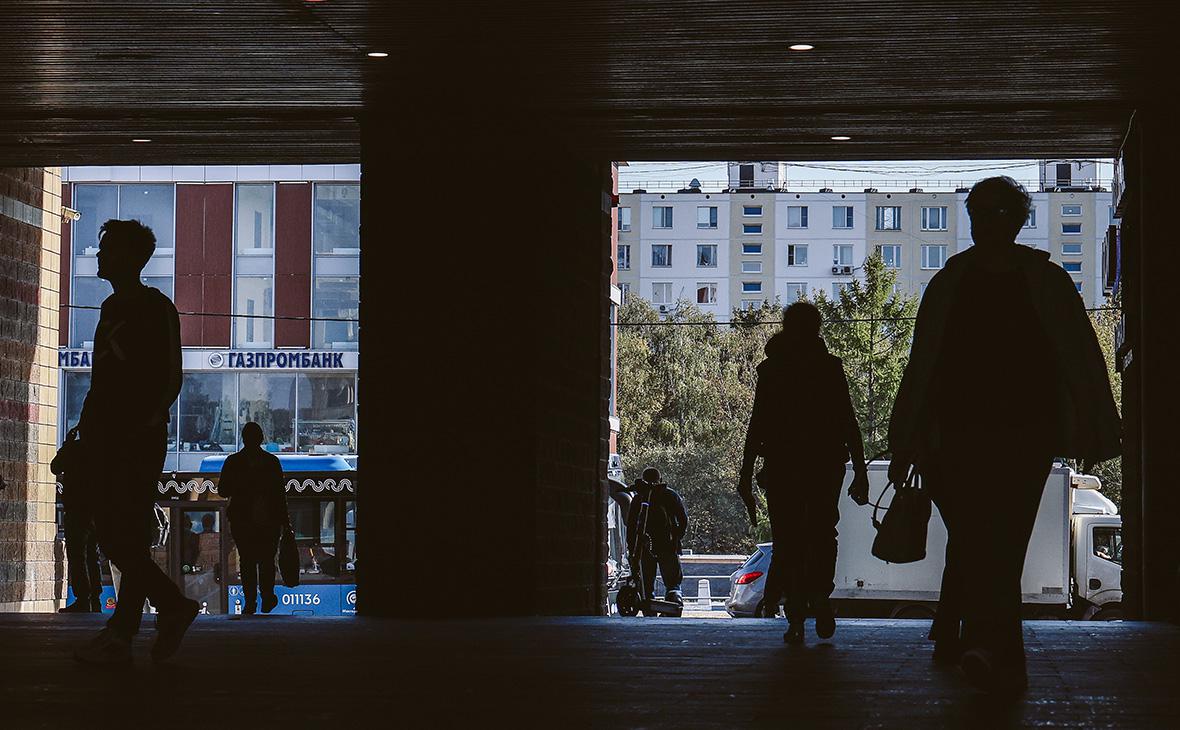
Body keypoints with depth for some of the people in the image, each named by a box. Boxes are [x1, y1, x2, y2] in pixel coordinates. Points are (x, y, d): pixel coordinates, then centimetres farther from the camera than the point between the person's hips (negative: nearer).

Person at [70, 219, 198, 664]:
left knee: (128, 537, -12)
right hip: (104, 439, 8)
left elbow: (171, 377, -10)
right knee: (113, 536, 6)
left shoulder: (155, 308, -4)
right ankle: (174, 607, 11)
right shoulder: (112, 307, 20)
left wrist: (148, 423, -19)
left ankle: (120, 636, -11)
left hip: (139, 442, -8)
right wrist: (90, 426, 15)